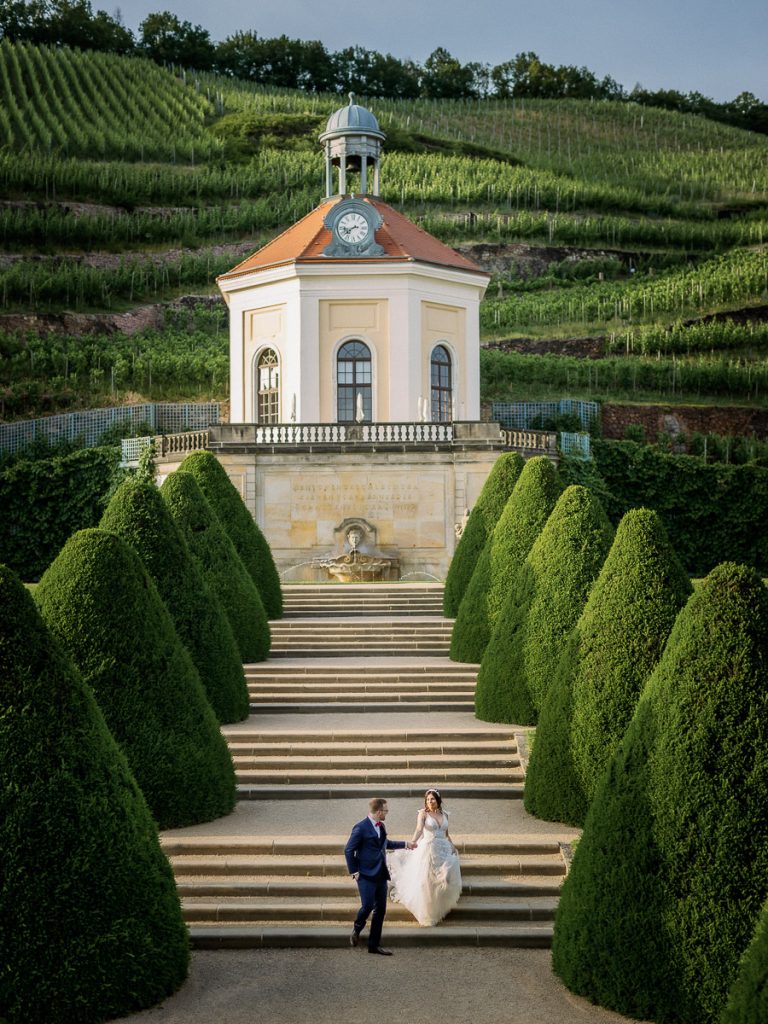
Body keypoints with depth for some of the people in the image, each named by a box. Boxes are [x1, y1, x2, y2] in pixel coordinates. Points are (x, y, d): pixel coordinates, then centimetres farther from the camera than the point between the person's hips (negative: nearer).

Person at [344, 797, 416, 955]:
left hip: (381, 875, 8)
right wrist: (354, 872, -10)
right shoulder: (361, 828, -13)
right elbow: (349, 850, -11)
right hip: (366, 875, -8)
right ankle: (357, 929, 18)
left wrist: (406, 845, 33)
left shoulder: (381, 826, 11)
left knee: (381, 909, 6)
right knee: (368, 906, -14)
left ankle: (374, 944, 14)